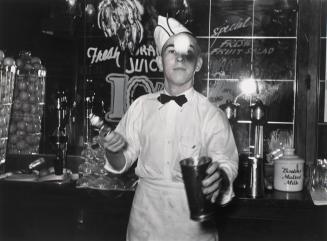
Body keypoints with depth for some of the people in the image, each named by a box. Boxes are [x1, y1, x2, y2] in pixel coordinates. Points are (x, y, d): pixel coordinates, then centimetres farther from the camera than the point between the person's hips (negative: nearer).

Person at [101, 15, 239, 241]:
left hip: (191, 218, -2)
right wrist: (113, 151, -15)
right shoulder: (141, 106, 2)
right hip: (145, 216, 2)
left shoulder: (211, 114, -6)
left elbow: (226, 161, -16)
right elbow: (121, 163, 7)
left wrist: (220, 177, -38)